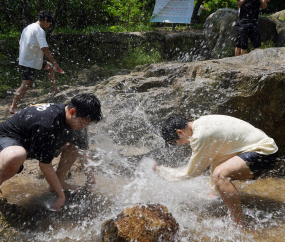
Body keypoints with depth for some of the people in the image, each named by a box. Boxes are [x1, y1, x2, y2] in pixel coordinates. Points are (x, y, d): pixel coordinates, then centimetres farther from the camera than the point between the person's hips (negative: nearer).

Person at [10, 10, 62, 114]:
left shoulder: (28, 27, 14)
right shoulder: (39, 30, -15)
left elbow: (20, 43, 20)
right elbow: (44, 48, -23)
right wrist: (55, 63, -19)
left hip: (24, 59, 10)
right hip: (30, 62, -10)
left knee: (50, 67, 20)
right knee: (26, 85, -9)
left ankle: (55, 90, 23)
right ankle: (13, 108, -5)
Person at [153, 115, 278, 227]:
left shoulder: (200, 135, -22)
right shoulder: (202, 123, 8)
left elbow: (192, 172, -10)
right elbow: (215, 158, 17)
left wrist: (162, 171, 2)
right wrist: (214, 190, 25)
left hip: (263, 152, -11)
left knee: (220, 174, -31)